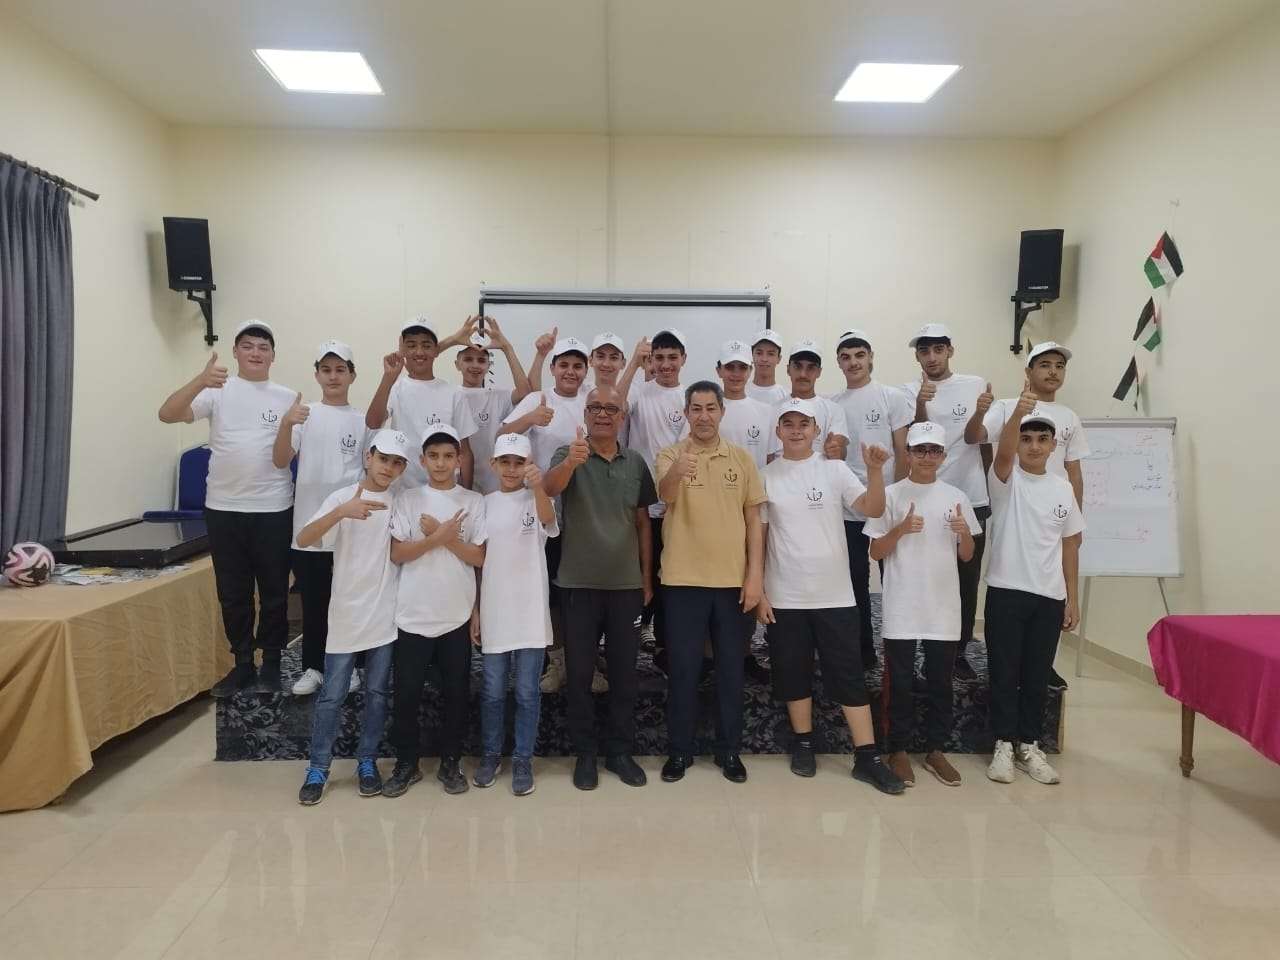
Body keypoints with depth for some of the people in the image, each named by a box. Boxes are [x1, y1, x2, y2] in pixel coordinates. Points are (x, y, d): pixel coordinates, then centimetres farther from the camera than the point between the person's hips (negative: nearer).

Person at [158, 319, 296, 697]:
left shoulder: (287, 398, 5)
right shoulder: (217, 391, 1)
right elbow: (167, 414, -13)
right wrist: (199, 381, -27)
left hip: (273, 509, 0)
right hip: (223, 508, 1)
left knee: (273, 592, 8)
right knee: (233, 593, 11)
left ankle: (271, 663, 22)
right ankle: (242, 663, 25)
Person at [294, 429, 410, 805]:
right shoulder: (343, 497, -8)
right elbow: (304, 539, -22)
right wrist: (342, 512, -36)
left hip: (386, 615, 2)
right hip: (346, 614, -2)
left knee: (377, 693, 12)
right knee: (332, 695, 7)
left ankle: (367, 762, 27)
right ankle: (318, 768, 21)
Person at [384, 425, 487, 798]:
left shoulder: (474, 501, 1)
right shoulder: (407, 499, 1)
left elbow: (480, 557, -4)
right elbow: (397, 553, -6)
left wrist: (443, 535, -13)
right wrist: (439, 536, -15)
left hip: (457, 615, 0)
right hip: (413, 614, 0)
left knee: (456, 694, 9)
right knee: (406, 694, 6)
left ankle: (451, 763, 25)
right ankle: (406, 764, 23)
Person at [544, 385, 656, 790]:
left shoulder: (636, 463, 5)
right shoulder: (567, 456, -5)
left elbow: (643, 521, 10)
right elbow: (550, 488, -27)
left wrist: (647, 577, 7)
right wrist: (570, 462, -48)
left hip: (626, 584, 3)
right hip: (579, 583, -2)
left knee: (624, 672, 10)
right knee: (579, 672, 7)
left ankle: (620, 751, 24)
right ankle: (584, 753, 21)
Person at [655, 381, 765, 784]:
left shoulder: (742, 458, 4)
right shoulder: (670, 455, -3)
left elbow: (753, 517, 6)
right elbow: (666, 496, -24)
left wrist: (756, 573, -1)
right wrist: (676, 474, -47)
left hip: (733, 579, 2)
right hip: (683, 579, -2)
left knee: (730, 668, 11)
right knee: (682, 668, 6)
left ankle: (729, 750, 25)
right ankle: (679, 750, 21)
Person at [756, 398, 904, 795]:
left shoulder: (835, 470, 0)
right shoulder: (766, 476, 1)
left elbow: (873, 509, -10)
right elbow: (756, 536, 2)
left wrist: (875, 470, -27)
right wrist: (758, 590, -1)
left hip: (834, 595, 0)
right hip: (784, 597, 1)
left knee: (849, 675, 4)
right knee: (793, 673, 10)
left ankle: (867, 757, 11)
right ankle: (803, 745, 27)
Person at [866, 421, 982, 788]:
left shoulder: (956, 497, 5)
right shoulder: (891, 495, -3)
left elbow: (967, 555, 7)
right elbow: (876, 552, -3)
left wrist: (965, 533, -14)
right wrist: (901, 529, -20)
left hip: (943, 606, 3)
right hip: (901, 606, -2)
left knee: (940, 682, 11)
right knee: (900, 682, 5)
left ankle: (936, 750, 25)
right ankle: (898, 750, 18)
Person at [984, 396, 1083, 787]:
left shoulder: (1063, 489, 8)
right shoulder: (1006, 479, -4)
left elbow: (1069, 545, 12)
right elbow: (1003, 451, -27)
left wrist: (1072, 598, 9)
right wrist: (1019, 410, -45)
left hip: (1049, 596, 4)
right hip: (1006, 592, -3)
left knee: (1037, 676, 11)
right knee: (1004, 673, 3)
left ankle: (1029, 746, 23)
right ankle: (1004, 746, 15)